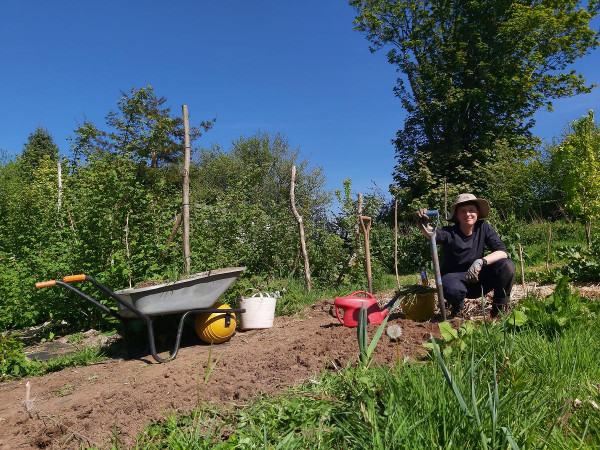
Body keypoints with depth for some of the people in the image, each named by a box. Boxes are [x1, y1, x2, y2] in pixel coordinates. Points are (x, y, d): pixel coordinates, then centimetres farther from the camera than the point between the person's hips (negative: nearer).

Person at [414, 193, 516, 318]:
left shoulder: (483, 227, -6)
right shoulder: (449, 232, -14)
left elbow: (502, 252, -16)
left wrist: (481, 262, -35)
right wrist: (424, 225, -60)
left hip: (477, 278, 3)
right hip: (454, 277, -2)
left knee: (507, 265, -22)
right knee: (452, 290, -38)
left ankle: (499, 308, 0)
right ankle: (457, 306, 2)